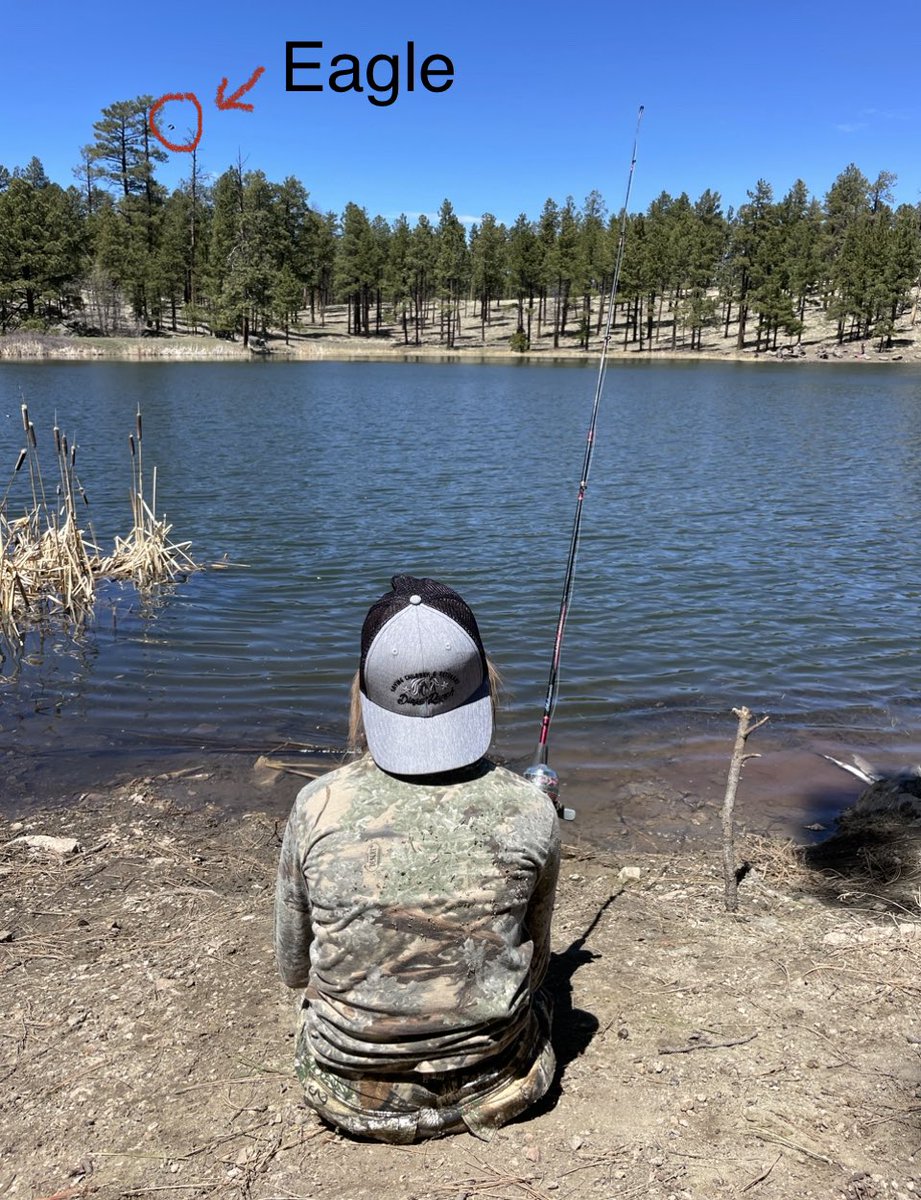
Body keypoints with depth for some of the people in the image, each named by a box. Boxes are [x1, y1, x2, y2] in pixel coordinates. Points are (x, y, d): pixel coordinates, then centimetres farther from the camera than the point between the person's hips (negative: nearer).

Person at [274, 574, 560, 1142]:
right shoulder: (530, 813, -19)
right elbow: (534, 964, -1)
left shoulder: (318, 809, -20)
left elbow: (294, 969, -3)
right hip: (490, 1089, 0)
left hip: (350, 1095, 0)